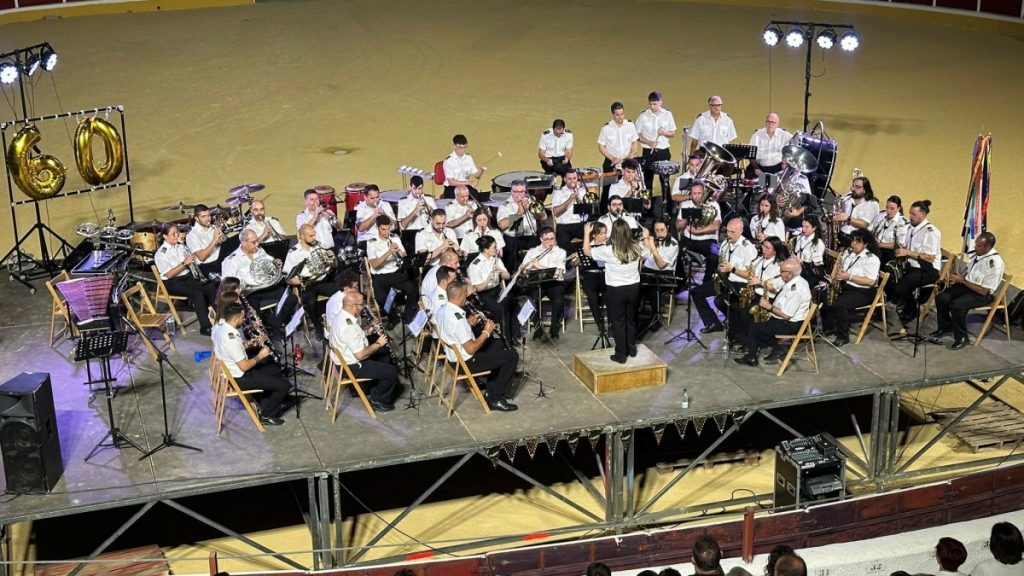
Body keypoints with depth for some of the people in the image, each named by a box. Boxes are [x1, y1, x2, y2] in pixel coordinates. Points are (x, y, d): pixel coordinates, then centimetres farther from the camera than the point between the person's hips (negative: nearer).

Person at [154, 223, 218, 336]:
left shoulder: (181, 246, 11)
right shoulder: (161, 253, -9)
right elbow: (169, 274, -19)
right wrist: (184, 263, -24)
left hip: (188, 277, 7)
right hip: (172, 283, -7)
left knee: (211, 287, -17)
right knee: (197, 293, -31)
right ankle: (205, 327, -29)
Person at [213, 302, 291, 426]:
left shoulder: (220, 326, -5)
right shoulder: (231, 339, -34)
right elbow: (244, 366, -26)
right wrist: (260, 356, -11)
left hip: (230, 369, 10)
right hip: (239, 378, -10)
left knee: (275, 370, 25)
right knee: (284, 385, -5)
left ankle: (267, 402, 34)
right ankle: (267, 415, 12)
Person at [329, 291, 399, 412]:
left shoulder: (342, 316, -2)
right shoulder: (349, 327, -33)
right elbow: (360, 355, -30)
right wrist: (378, 343, -17)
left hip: (345, 357, 10)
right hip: (351, 367, -10)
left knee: (385, 352, 24)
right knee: (392, 371, -7)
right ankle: (377, 400, 13)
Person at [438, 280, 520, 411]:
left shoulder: (445, 310, -3)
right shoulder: (458, 319, -32)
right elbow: (470, 349, -28)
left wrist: (469, 323, 3)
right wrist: (486, 332, -16)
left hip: (454, 354, 10)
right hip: (466, 362, -10)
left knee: (499, 345, 26)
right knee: (512, 356, -4)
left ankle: (492, 389, 28)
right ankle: (494, 398, 7)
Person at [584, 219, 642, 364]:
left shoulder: (608, 250, -21)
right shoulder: (636, 248, -7)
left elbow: (586, 251, -8)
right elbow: (646, 252, 19)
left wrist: (587, 232, 3)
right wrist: (645, 237, 35)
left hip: (616, 290, -4)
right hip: (634, 288, 5)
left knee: (618, 323, 7)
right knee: (631, 320, 21)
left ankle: (621, 355, 12)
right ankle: (632, 349, 33)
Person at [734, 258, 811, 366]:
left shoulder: (796, 289, -26)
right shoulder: (792, 282, 5)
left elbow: (786, 315, -26)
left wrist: (769, 307, -17)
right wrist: (769, 301, 1)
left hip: (790, 325, -10)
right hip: (782, 319, 10)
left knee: (756, 328, -10)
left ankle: (778, 348, 6)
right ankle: (751, 357, 5)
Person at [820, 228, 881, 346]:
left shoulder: (872, 259, -14)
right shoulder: (847, 253, 9)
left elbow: (870, 281, -22)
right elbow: (840, 269, 18)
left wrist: (849, 277, -25)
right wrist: (835, 278, -5)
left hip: (863, 292, -8)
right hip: (844, 287, 8)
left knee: (838, 304, -31)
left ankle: (843, 336, -15)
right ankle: (829, 328, 3)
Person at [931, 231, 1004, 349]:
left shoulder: (995, 263, -26)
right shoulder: (977, 253, -1)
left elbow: (984, 291, -24)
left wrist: (963, 280, -21)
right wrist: (957, 275, -3)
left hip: (983, 294, -8)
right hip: (966, 285, 8)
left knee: (956, 305, -31)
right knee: (941, 298, -9)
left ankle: (962, 338, -11)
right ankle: (945, 327, 15)